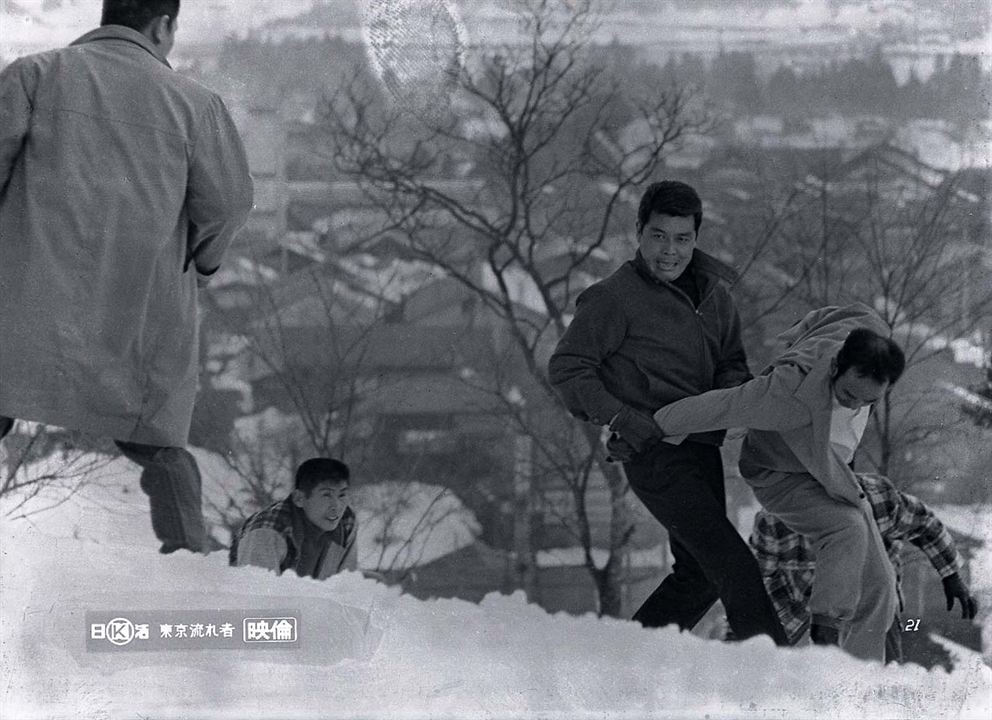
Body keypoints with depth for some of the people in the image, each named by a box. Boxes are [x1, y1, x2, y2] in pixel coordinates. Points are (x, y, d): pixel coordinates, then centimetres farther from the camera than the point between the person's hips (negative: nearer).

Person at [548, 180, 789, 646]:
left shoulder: (714, 293, 12)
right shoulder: (615, 298, -8)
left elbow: (732, 362, 22)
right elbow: (566, 368, -6)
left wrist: (731, 392, -1)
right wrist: (618, 417, -18)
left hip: (701, 446, 8)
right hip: (655, 451, -8)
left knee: (699, 574, 14)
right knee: (733, 565, -15)